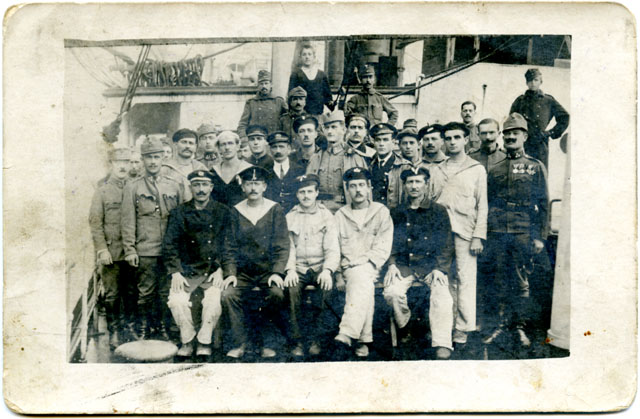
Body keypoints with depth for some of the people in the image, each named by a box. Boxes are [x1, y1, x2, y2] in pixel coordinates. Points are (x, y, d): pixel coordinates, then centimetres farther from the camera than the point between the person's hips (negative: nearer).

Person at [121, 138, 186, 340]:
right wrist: (130, 250, -6)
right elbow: (128, 222, 0)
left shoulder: (175, 186, 9)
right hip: (145, 252, -2)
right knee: (145, 293, 5)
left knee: (166, 293, 7)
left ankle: (163, 327, 20)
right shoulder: (132, 187, 4)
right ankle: (144, 329, 18)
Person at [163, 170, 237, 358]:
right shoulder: (179, 212, 6)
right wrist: (175, 272, -6)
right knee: (176, 301, -22)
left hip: (214, 270, -1)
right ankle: (187, 340, -1)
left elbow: (228, 246, 5)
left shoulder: (223, 212, 6)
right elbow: (169, 245, 5)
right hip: (187, 270, 1)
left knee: (214, 300, -26)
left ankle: (204, 341, -6)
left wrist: (225, 272, -7)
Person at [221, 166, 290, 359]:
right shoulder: (236, 211, 7)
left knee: (277, 293, -30)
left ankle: (267, 340, -9)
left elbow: (282, 246, -1)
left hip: (269, 269, -1)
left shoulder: (275, 210, 3)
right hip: (243, 271, 2)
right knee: (228, 295, -25)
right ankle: (239, 343, -10)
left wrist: (277, 272, -14)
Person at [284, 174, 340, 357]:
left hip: (320, 267, 0)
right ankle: (297, 340, -21)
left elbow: (333, 249, 0)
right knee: (292, 288, -31)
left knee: (325, 285, -33)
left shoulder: (326, 216, 8)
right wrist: (290, 270, -16)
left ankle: (315, 338, -19)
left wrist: (327, 270, -20)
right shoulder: (290, 217, 11)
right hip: (298, 268, 1)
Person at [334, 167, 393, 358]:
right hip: (348, 269, 2)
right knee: (364, 283, -31)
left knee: (361, 276, -35)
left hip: (371, 267, -2)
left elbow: (383, 249, 1)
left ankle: (347, 332, -46)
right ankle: (364, 338, -28)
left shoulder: (381, 212, 11)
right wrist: (339, 270, -7)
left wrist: (361, 263, -12)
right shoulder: (340, 216, 17)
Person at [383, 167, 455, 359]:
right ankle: (403, 327, 2)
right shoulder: (397, 213, 15)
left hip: (431, 264, -1)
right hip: (404, 264, 1)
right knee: (392, 292, -28)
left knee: (442, 296, -30)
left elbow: (447, 245, 6)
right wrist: (392, 264, -5)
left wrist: (440, 268, -8)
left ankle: (442, 345, -29)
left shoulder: (438, 211, 9)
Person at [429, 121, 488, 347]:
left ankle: (462, 328, 1)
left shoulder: (476, 169, 8)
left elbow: (482, 206, 4)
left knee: (465, 279, -5)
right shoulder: (436, 170, 16)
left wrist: (478, 236, -5)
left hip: (464, 231, -2)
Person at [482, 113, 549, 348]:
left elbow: (543, 203, 2)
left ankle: (520, 327, 12)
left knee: (521, 282, 3)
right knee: (500, 281, 6)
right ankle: (502, 324, 15)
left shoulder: (536, 167, 5)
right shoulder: (495, 170, 13)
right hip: (498, 234, 3)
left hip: (523, 233, -2)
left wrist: (540, 237, -4)